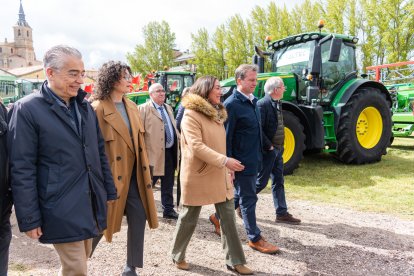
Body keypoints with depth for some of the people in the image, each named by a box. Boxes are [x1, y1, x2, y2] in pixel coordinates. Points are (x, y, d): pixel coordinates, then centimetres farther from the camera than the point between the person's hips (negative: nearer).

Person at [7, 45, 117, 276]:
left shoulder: (85, 107, 9)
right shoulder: (27, 109, -11)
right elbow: (22, 169, -12)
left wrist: (110, 191, 13)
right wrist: (29, 219, -11)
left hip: (91, 205, 6)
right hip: (61, 211, -6)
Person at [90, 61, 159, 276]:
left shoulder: (132, 107, 10)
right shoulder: (98, 108, -14)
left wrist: (144, 169, 13)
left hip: (133, 174, 7)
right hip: (111, 174, -7)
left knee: (138, 218, 8)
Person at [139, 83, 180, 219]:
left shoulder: (168, 108, 17)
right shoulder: (144, 109, -6)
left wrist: (180, 140, 8)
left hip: (170, 151, 7)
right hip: (155, 153, -7)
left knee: (168, 185, 16)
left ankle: (168, 209, 27)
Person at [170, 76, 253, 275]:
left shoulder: (217, 113, 13)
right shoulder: (191, 114, -13)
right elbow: (196, 146, -24)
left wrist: (226, 168, 17)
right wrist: (224, 161, -29)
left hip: (219, 174, 7)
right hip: (198, 175, -7)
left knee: (228, 217, 6)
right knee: (189, 218, 8)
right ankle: (177, 255, 29)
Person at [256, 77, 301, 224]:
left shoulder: (277, 103, 11)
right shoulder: (262, 104, -19)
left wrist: (279, 146, 13)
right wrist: (269, 146, -19)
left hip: (277, 150, 9)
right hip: (267, 151, -9)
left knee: (278, 182, 12)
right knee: (261, 182, 2)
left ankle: (282, 213, 20)